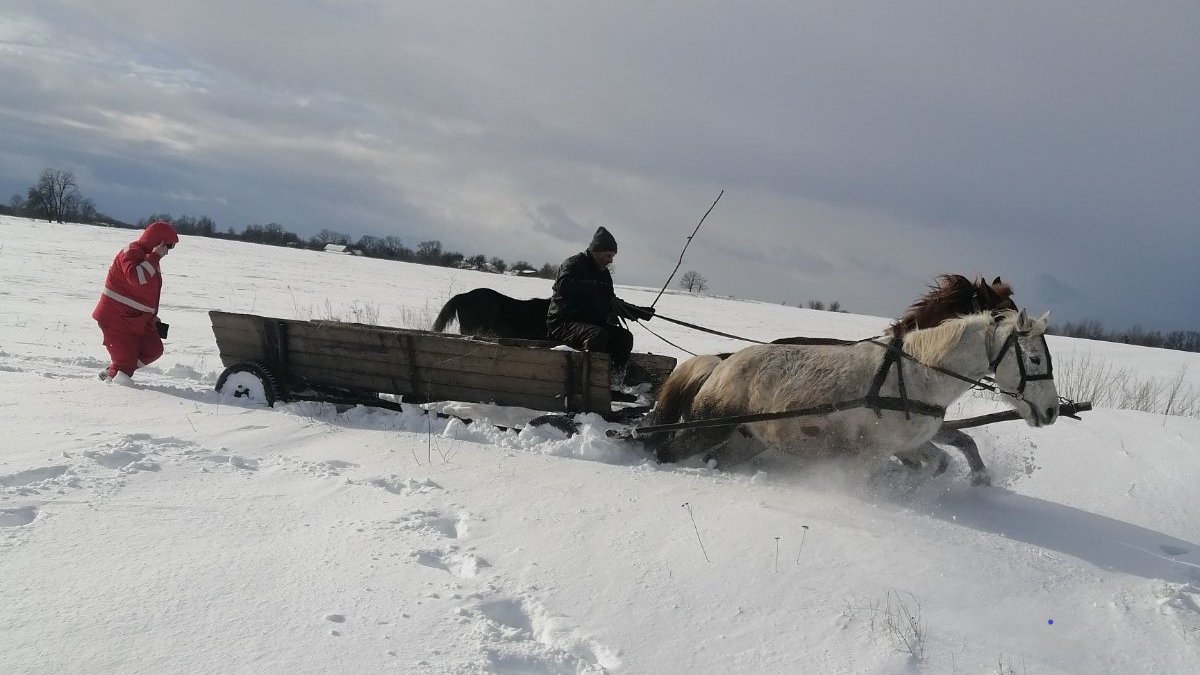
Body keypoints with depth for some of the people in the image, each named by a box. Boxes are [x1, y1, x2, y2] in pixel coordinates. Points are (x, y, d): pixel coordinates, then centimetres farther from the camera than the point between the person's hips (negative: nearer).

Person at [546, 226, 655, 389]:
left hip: (592, 322, 9)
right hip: (562, 323, -9)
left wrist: (638, 312, 8)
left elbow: (612, 302, 21)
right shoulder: (573, 264, -8)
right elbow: (564, 285, -30)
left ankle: (614, 385, -10)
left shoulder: (603, 273, 18)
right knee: (597, 335, -34)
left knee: (625, 337, -6)